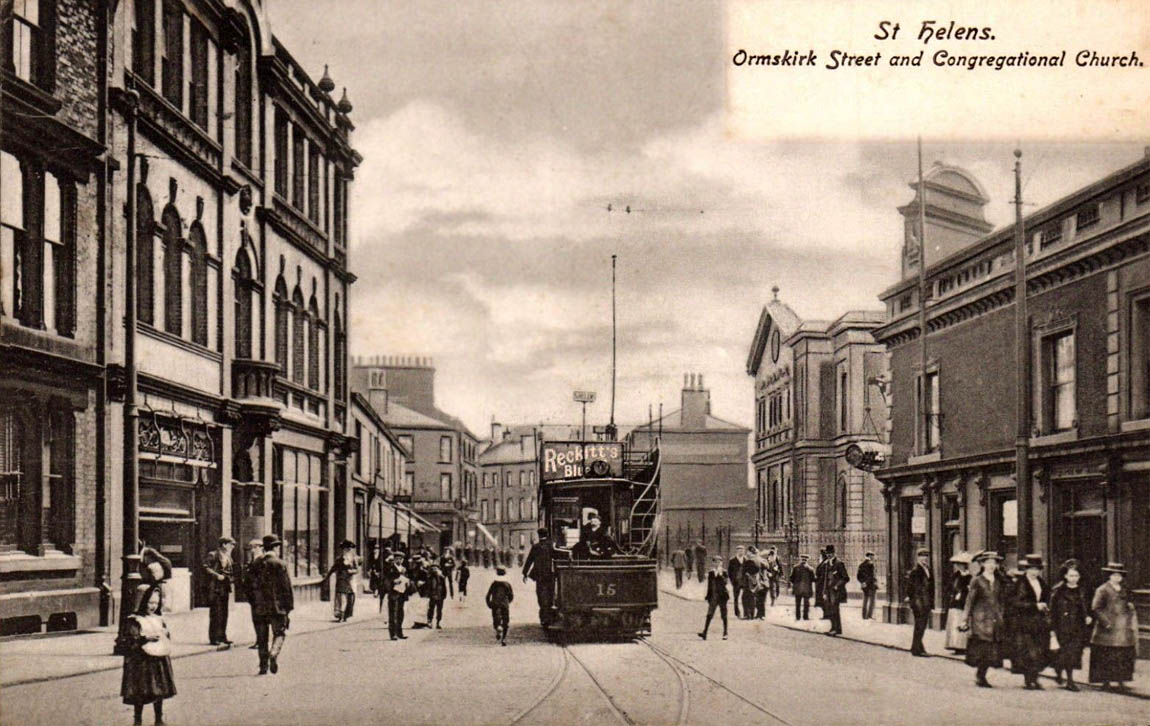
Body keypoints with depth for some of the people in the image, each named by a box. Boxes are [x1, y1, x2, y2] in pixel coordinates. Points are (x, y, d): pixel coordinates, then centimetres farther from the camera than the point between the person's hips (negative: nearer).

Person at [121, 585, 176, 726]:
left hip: (160, 660, 5)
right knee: (140, 693, -3)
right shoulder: (135, 620, -6)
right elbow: (132, 639, -14)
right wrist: (147, 638, -23)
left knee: (160, 691, 8)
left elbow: (168, 636, 18)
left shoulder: (159, 619, 13)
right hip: (142, 661, -5)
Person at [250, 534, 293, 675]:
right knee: (279, 633, 6)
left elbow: (251, 586, 7)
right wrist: (289, 607, -2)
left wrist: (254, 605, 15)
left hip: (260, 607, 3)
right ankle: (274, 653, -21)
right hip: (277, 606, -3)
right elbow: (287, 587, -8)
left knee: (262, 637, 10)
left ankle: (263, 665, 9)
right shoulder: (280, 564, -8)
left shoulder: (257, 564, 4)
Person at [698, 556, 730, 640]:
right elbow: (709, 586, 13)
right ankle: (704, 633, -12)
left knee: (724, 616, 3)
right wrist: (708, 596, 11)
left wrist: (720, 574, -20)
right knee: (709, 615, -7)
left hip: (722, 596, -2)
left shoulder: (724, 572, 1)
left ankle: (725, 633, 11)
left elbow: (725, 582, -15)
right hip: (713, 596, 2)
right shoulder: (711, 573, 9)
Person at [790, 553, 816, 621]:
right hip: (807, 589, -2)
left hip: (797, 589, 2)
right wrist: (813, 589, 9)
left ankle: (798, 617, 6)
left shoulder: (795, 568, 1)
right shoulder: (809, 569, -4)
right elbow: (813, 580, 0)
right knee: (806, 603, 5)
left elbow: (792, 580, 5)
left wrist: (791, 587, 13)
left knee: (798, 604, 7)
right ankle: (805, 616, 2)